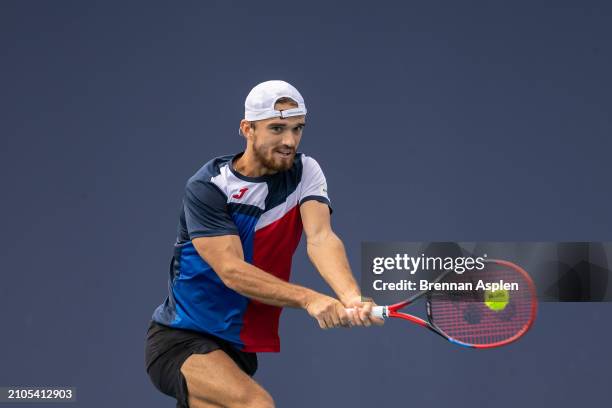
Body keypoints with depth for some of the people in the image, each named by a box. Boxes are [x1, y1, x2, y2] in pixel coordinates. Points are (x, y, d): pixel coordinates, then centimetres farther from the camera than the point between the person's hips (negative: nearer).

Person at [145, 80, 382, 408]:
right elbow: (232, 271, -24)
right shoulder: (207, 188, -14)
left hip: (243, 349, 6)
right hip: (180, 340, -6)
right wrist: (308, 299, -38)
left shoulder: (305, 172, -1)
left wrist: (353, 298, -39)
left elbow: (320, 238, -19)